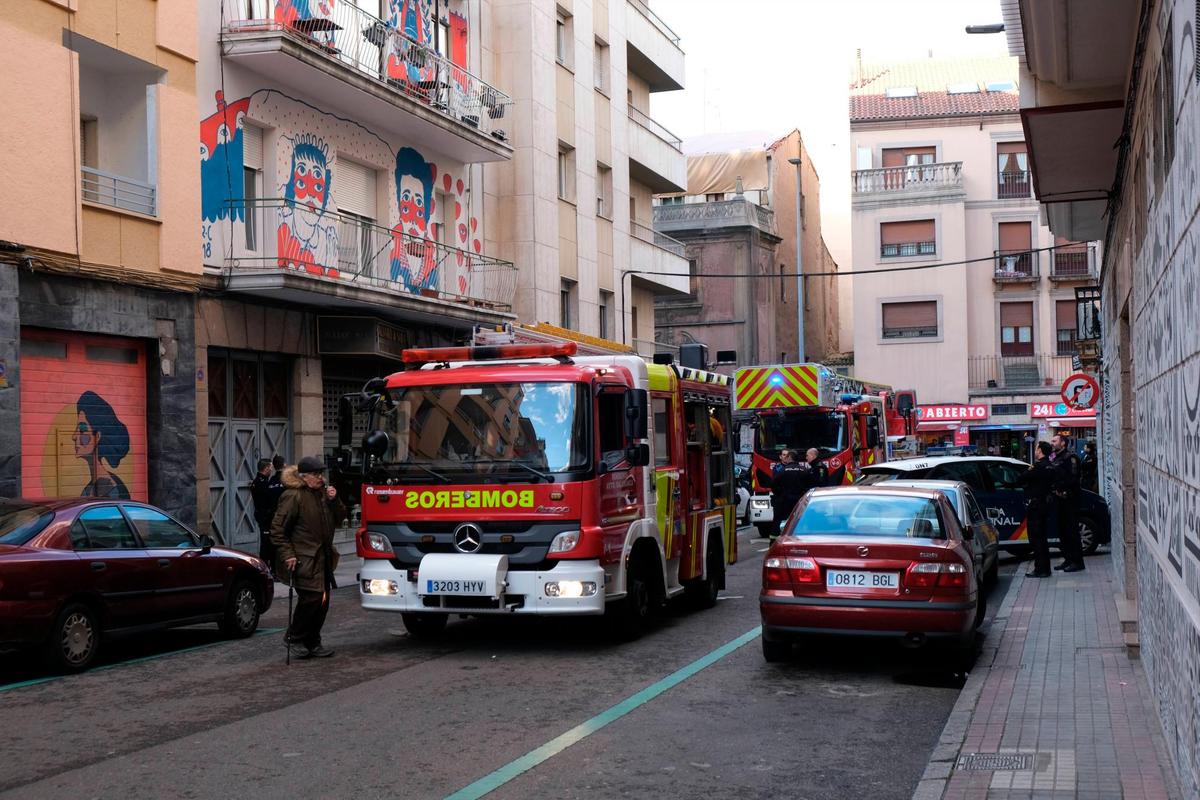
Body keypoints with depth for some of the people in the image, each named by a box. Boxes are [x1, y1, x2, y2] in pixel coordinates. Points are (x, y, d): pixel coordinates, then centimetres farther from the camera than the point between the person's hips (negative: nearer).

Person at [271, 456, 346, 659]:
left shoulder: (323, 493, 12)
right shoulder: (293, 496, -12)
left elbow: (339, 518, 16)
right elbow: (277, 528, -12)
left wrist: (334, 501, -2)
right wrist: (287, 555, -16)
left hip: (322, 558, 8)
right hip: (303, 559, -8)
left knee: (322, 602, 7)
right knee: (311, 597, -14)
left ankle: (312, 643, 18)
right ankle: (295, 638, 4)